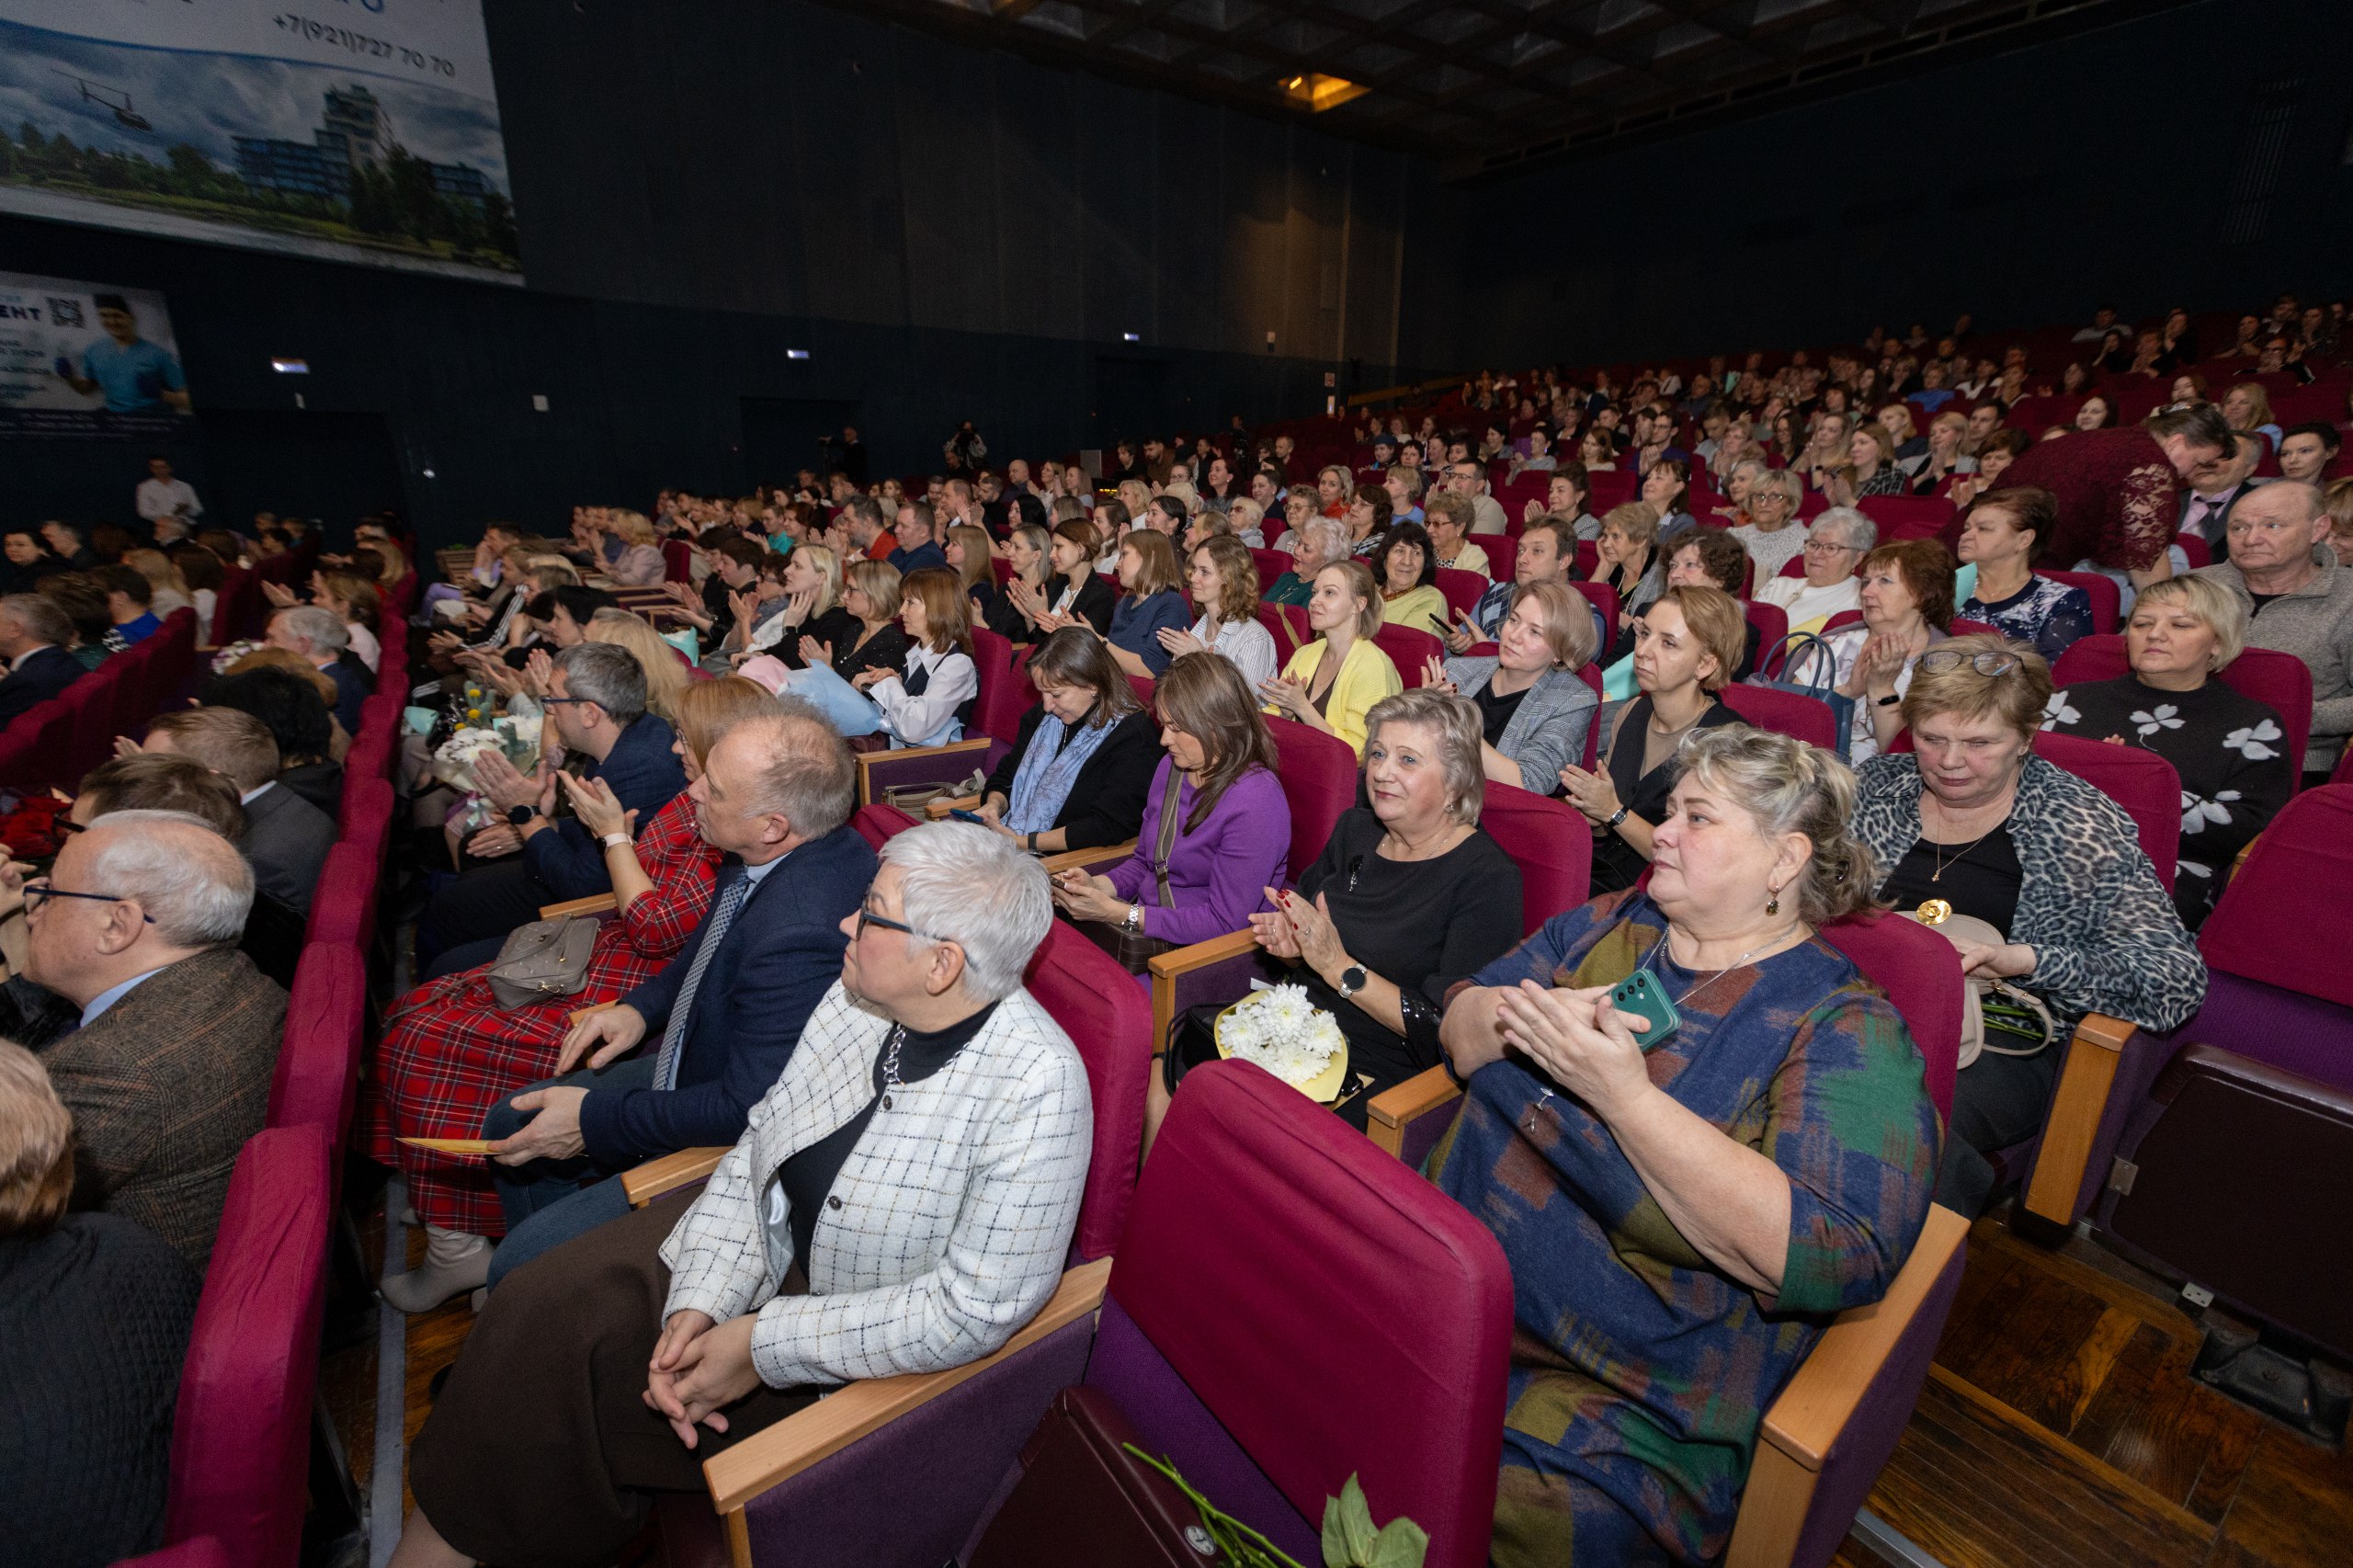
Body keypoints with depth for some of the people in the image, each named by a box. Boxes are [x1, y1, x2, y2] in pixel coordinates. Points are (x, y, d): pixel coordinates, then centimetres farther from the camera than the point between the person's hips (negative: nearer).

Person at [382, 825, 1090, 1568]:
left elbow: (977, 1309, -28)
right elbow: (760, 1142, -3)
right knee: (543, 1305, -5)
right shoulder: (860, 995, -12)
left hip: (864, 1344, -5)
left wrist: (766, 1346, -24)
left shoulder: (1037, 1087, -32)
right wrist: (702, 1301, -15)